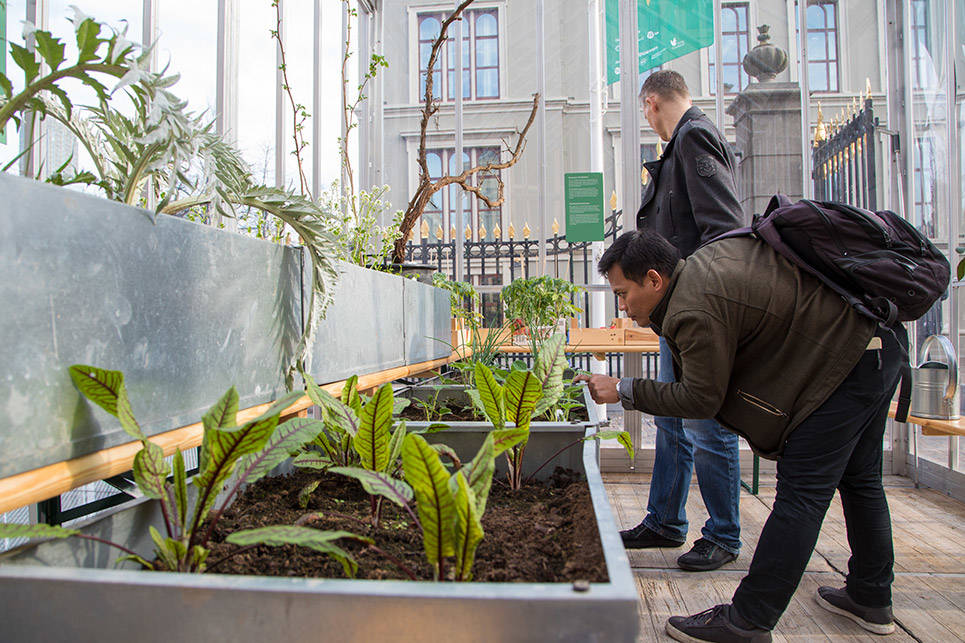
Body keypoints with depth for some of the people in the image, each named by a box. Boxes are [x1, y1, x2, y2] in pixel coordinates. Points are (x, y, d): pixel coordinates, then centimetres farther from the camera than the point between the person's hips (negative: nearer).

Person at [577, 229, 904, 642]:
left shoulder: (696, 311, -23)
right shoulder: (705, 258, 6)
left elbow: (700, 399, -15)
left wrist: (624, 391, -9)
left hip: (847, 357, -10)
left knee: (801, 492, -8)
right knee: (857, 477, 20)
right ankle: (871, 600, 36)